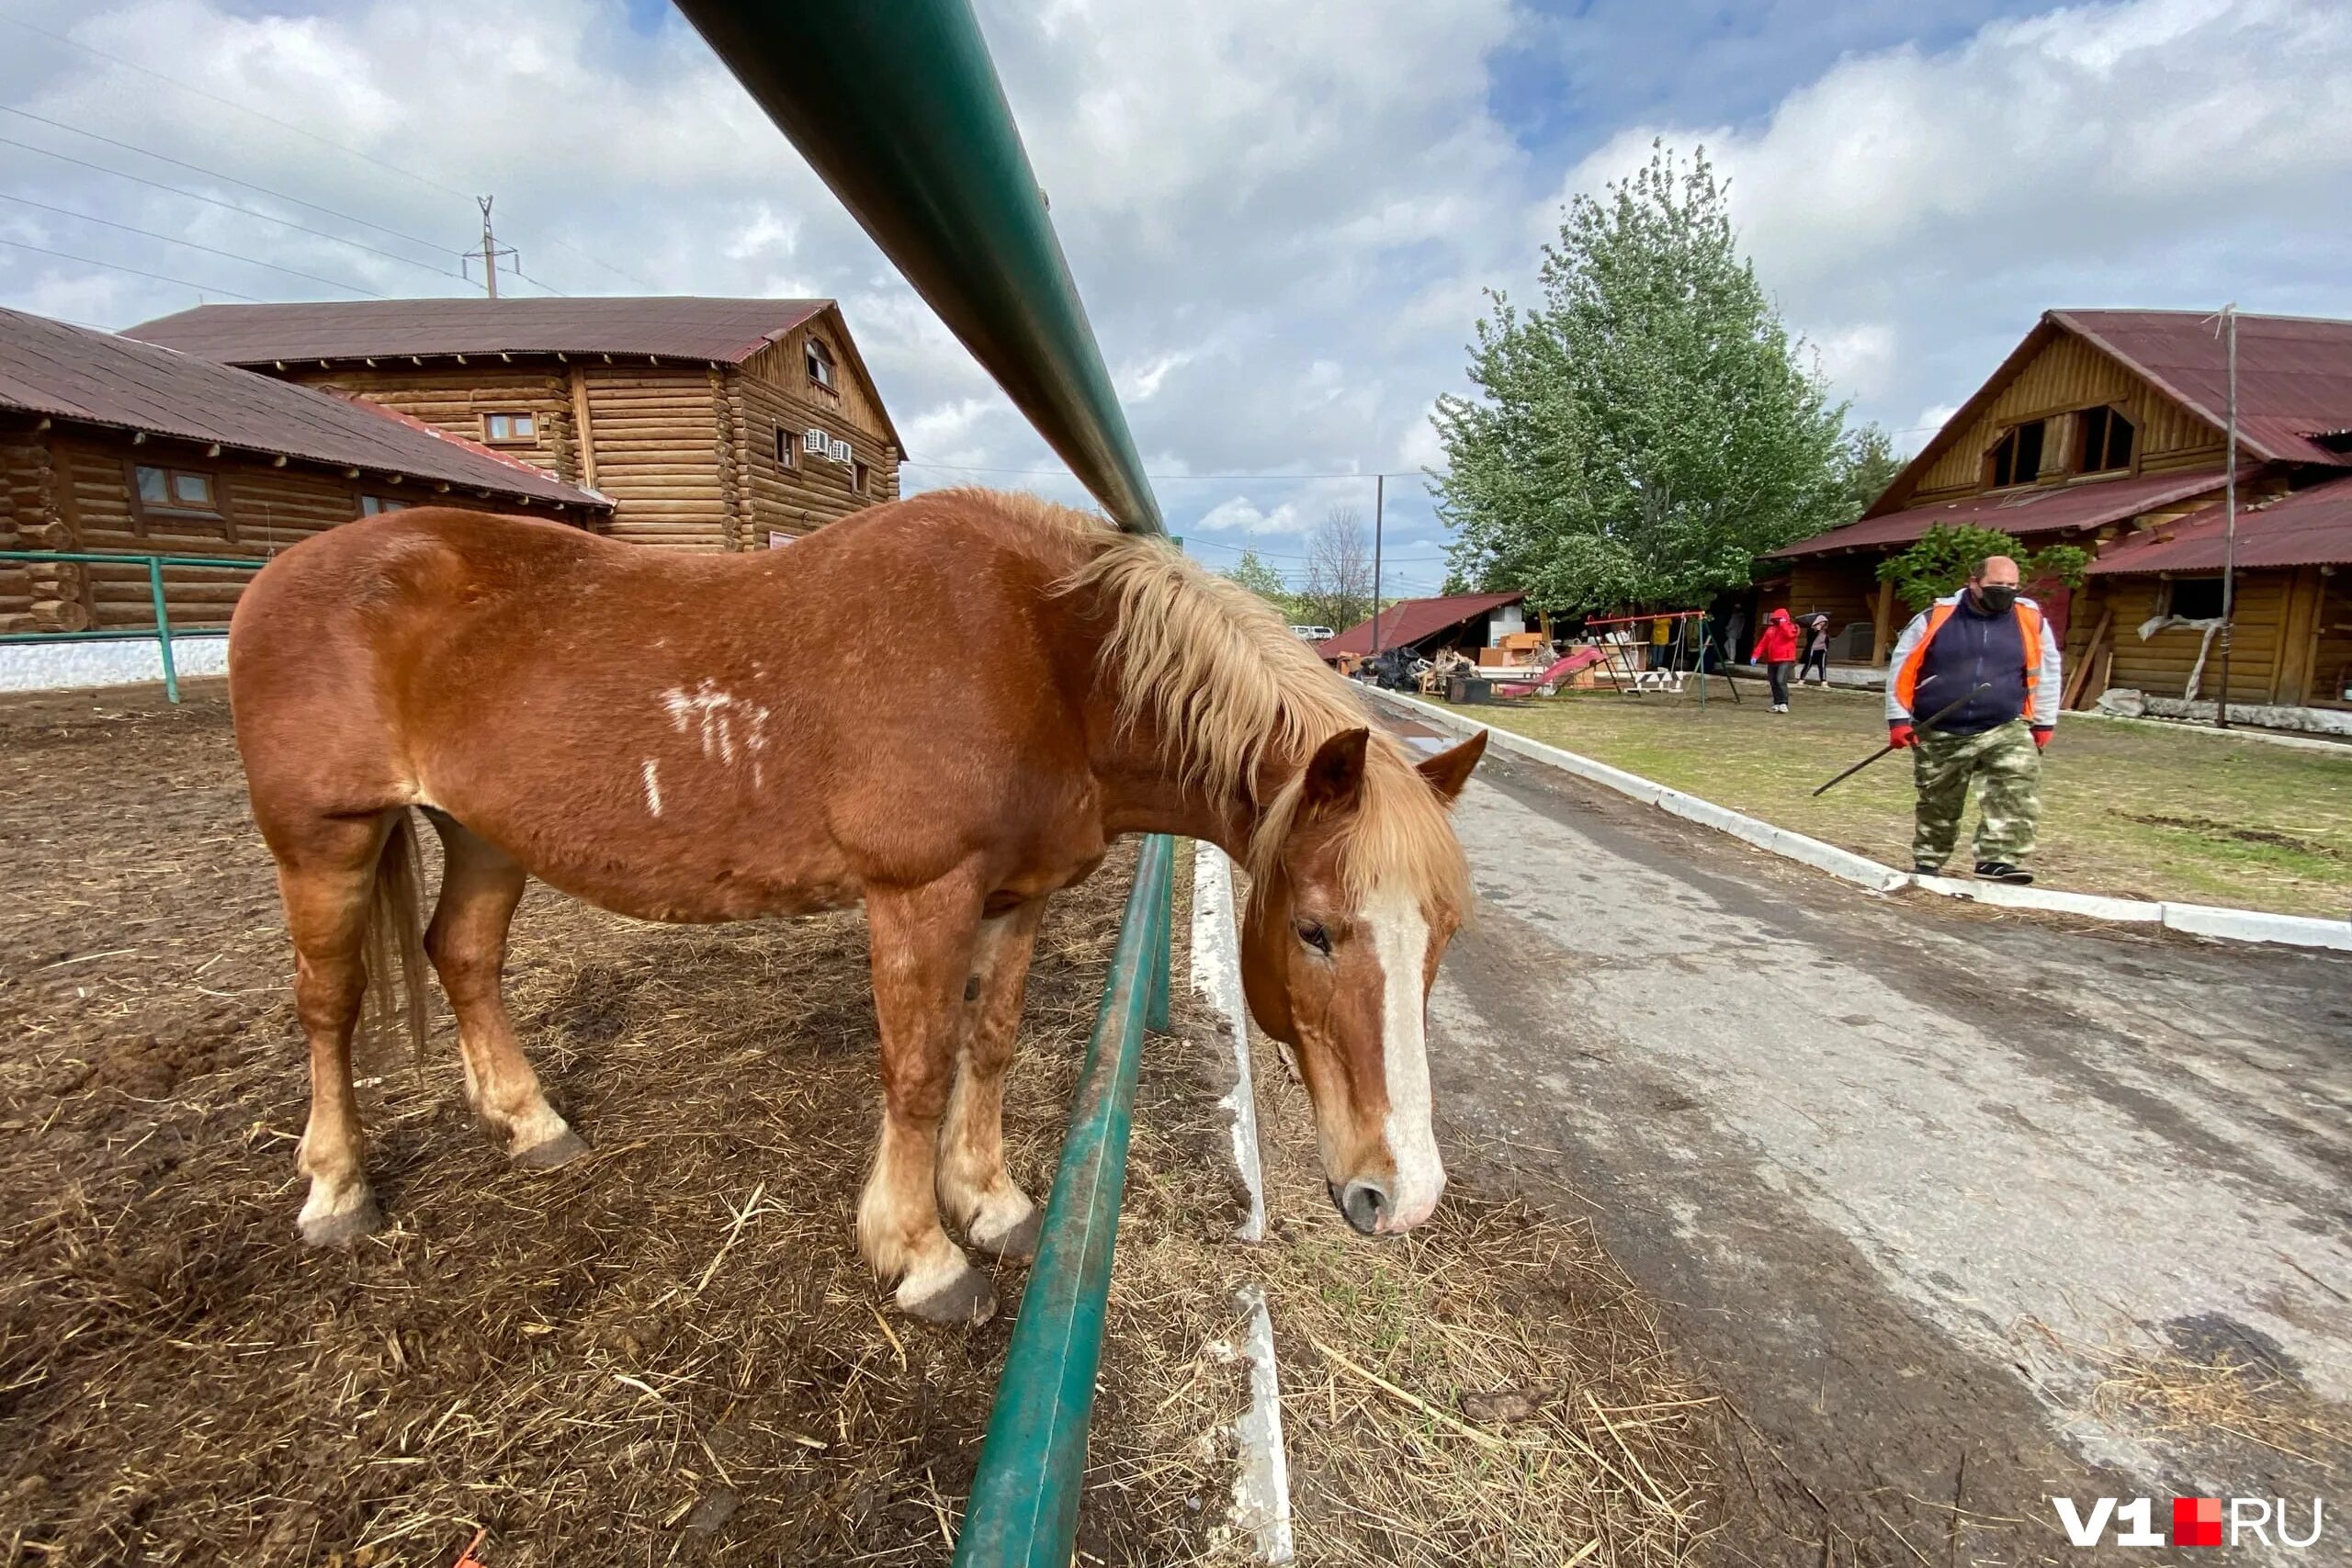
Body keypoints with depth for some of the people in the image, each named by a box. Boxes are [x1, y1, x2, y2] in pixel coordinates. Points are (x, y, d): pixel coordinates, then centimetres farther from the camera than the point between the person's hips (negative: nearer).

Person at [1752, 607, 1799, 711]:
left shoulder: (1792, 627, 1)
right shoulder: (1770, 629, 15)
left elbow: (1789, 634, -24)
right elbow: (1762, 644, 10)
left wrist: (1783, 624, -12)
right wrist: (1756, 655, 0)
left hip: (1785, 660, -6)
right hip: (1772, 661, 6)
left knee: (1780, 681, -19)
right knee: (1774, 683, 7)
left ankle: (1783, 704, -16)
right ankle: (1777, 704, 15)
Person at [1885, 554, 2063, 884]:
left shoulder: (2031, 620, 1)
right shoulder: (1935, 617, -5)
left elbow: (2047, 671, 13)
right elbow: (1902, 668, -1)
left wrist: (2043, 722, 12)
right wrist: (1899, 719, -4)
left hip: (2006, 730, 1)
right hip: (1939, 734, -1)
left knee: (2019, 791, -19)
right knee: (1937, 804, 12)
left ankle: (1999, 859, -18)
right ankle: (1927, 863, 28)